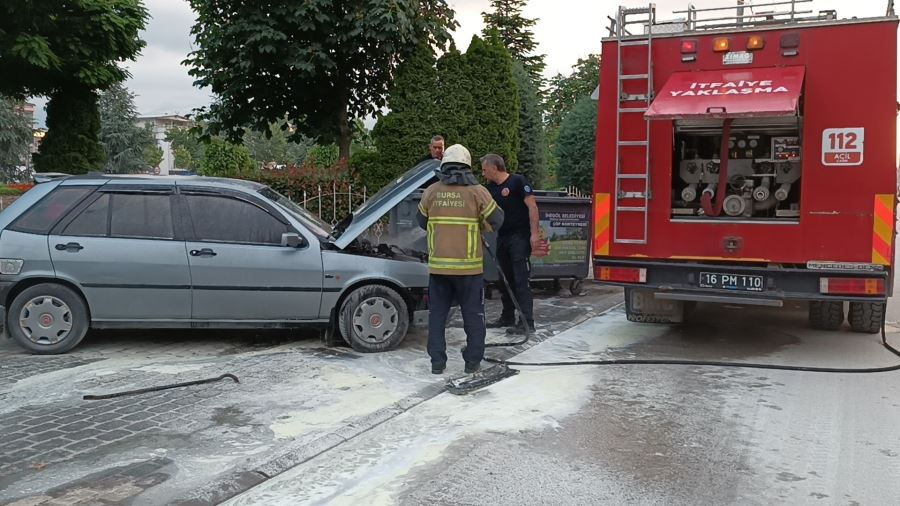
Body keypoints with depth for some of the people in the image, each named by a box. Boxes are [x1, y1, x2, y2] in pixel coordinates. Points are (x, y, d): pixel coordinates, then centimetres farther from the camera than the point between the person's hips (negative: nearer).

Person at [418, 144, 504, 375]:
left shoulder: (432, 191, 1)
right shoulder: (477, 191, -6)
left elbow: (422, 222, 11)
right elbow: (497, 220, -2)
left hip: (438, 265, 2)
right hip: (469, 266, -2)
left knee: (437, 313, 11)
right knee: (473, 314, 10)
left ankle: (437, 362, 11)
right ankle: (473, 361, 15)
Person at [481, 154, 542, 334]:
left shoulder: (517, 181, -9)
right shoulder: (490, 188, 12)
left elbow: (532, 207, -13)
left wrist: (534, 234, -19)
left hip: (520, 238, -8)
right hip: (502, 238, 8)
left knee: (521, 280, -9)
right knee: (505, 279, 13)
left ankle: (527, 322, -8)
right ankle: (507, 317, 23)